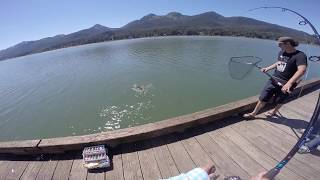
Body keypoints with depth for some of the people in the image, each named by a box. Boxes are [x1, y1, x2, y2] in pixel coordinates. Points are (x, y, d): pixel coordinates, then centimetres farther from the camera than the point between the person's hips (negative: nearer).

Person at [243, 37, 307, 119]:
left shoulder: (300, 55, -19)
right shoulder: (281, 52, 4)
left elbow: (302, 70, -33)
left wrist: (289, 83, -45)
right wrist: (268, 68, 12)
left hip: (284, 85, -5)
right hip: (273, 80, 6)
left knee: (279, 101, 16)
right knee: (263, 98, 5)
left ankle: (274, 111, 45)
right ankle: (253, 114, 15)